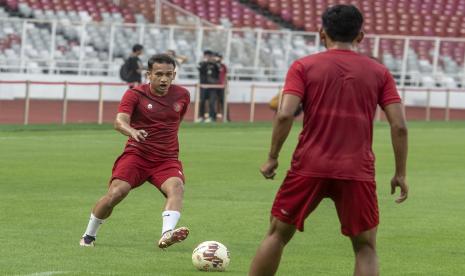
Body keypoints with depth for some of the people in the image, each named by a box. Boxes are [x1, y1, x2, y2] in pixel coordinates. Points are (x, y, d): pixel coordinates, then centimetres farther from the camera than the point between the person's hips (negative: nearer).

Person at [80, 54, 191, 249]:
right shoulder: (135, 94, -5)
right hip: (136, 155, -2)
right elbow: (119, 121, -21)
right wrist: (132, 131, -42)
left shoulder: (182, 95, 8)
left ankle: (166, 234, -52)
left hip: (167, 159, 2)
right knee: (116, 193, -20)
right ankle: (89, 236, 5)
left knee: (176, 188, -29)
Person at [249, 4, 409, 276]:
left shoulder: (304, 67, 2)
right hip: (358, 172, 0)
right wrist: (401, 174, 6)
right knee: (366, 247, 10)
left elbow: (285, 115, -9)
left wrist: (272, 158, 1)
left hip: (309, 168, 0)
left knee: (277, 233, 14)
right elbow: (399, 125, 0)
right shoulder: (379, 72, 6)